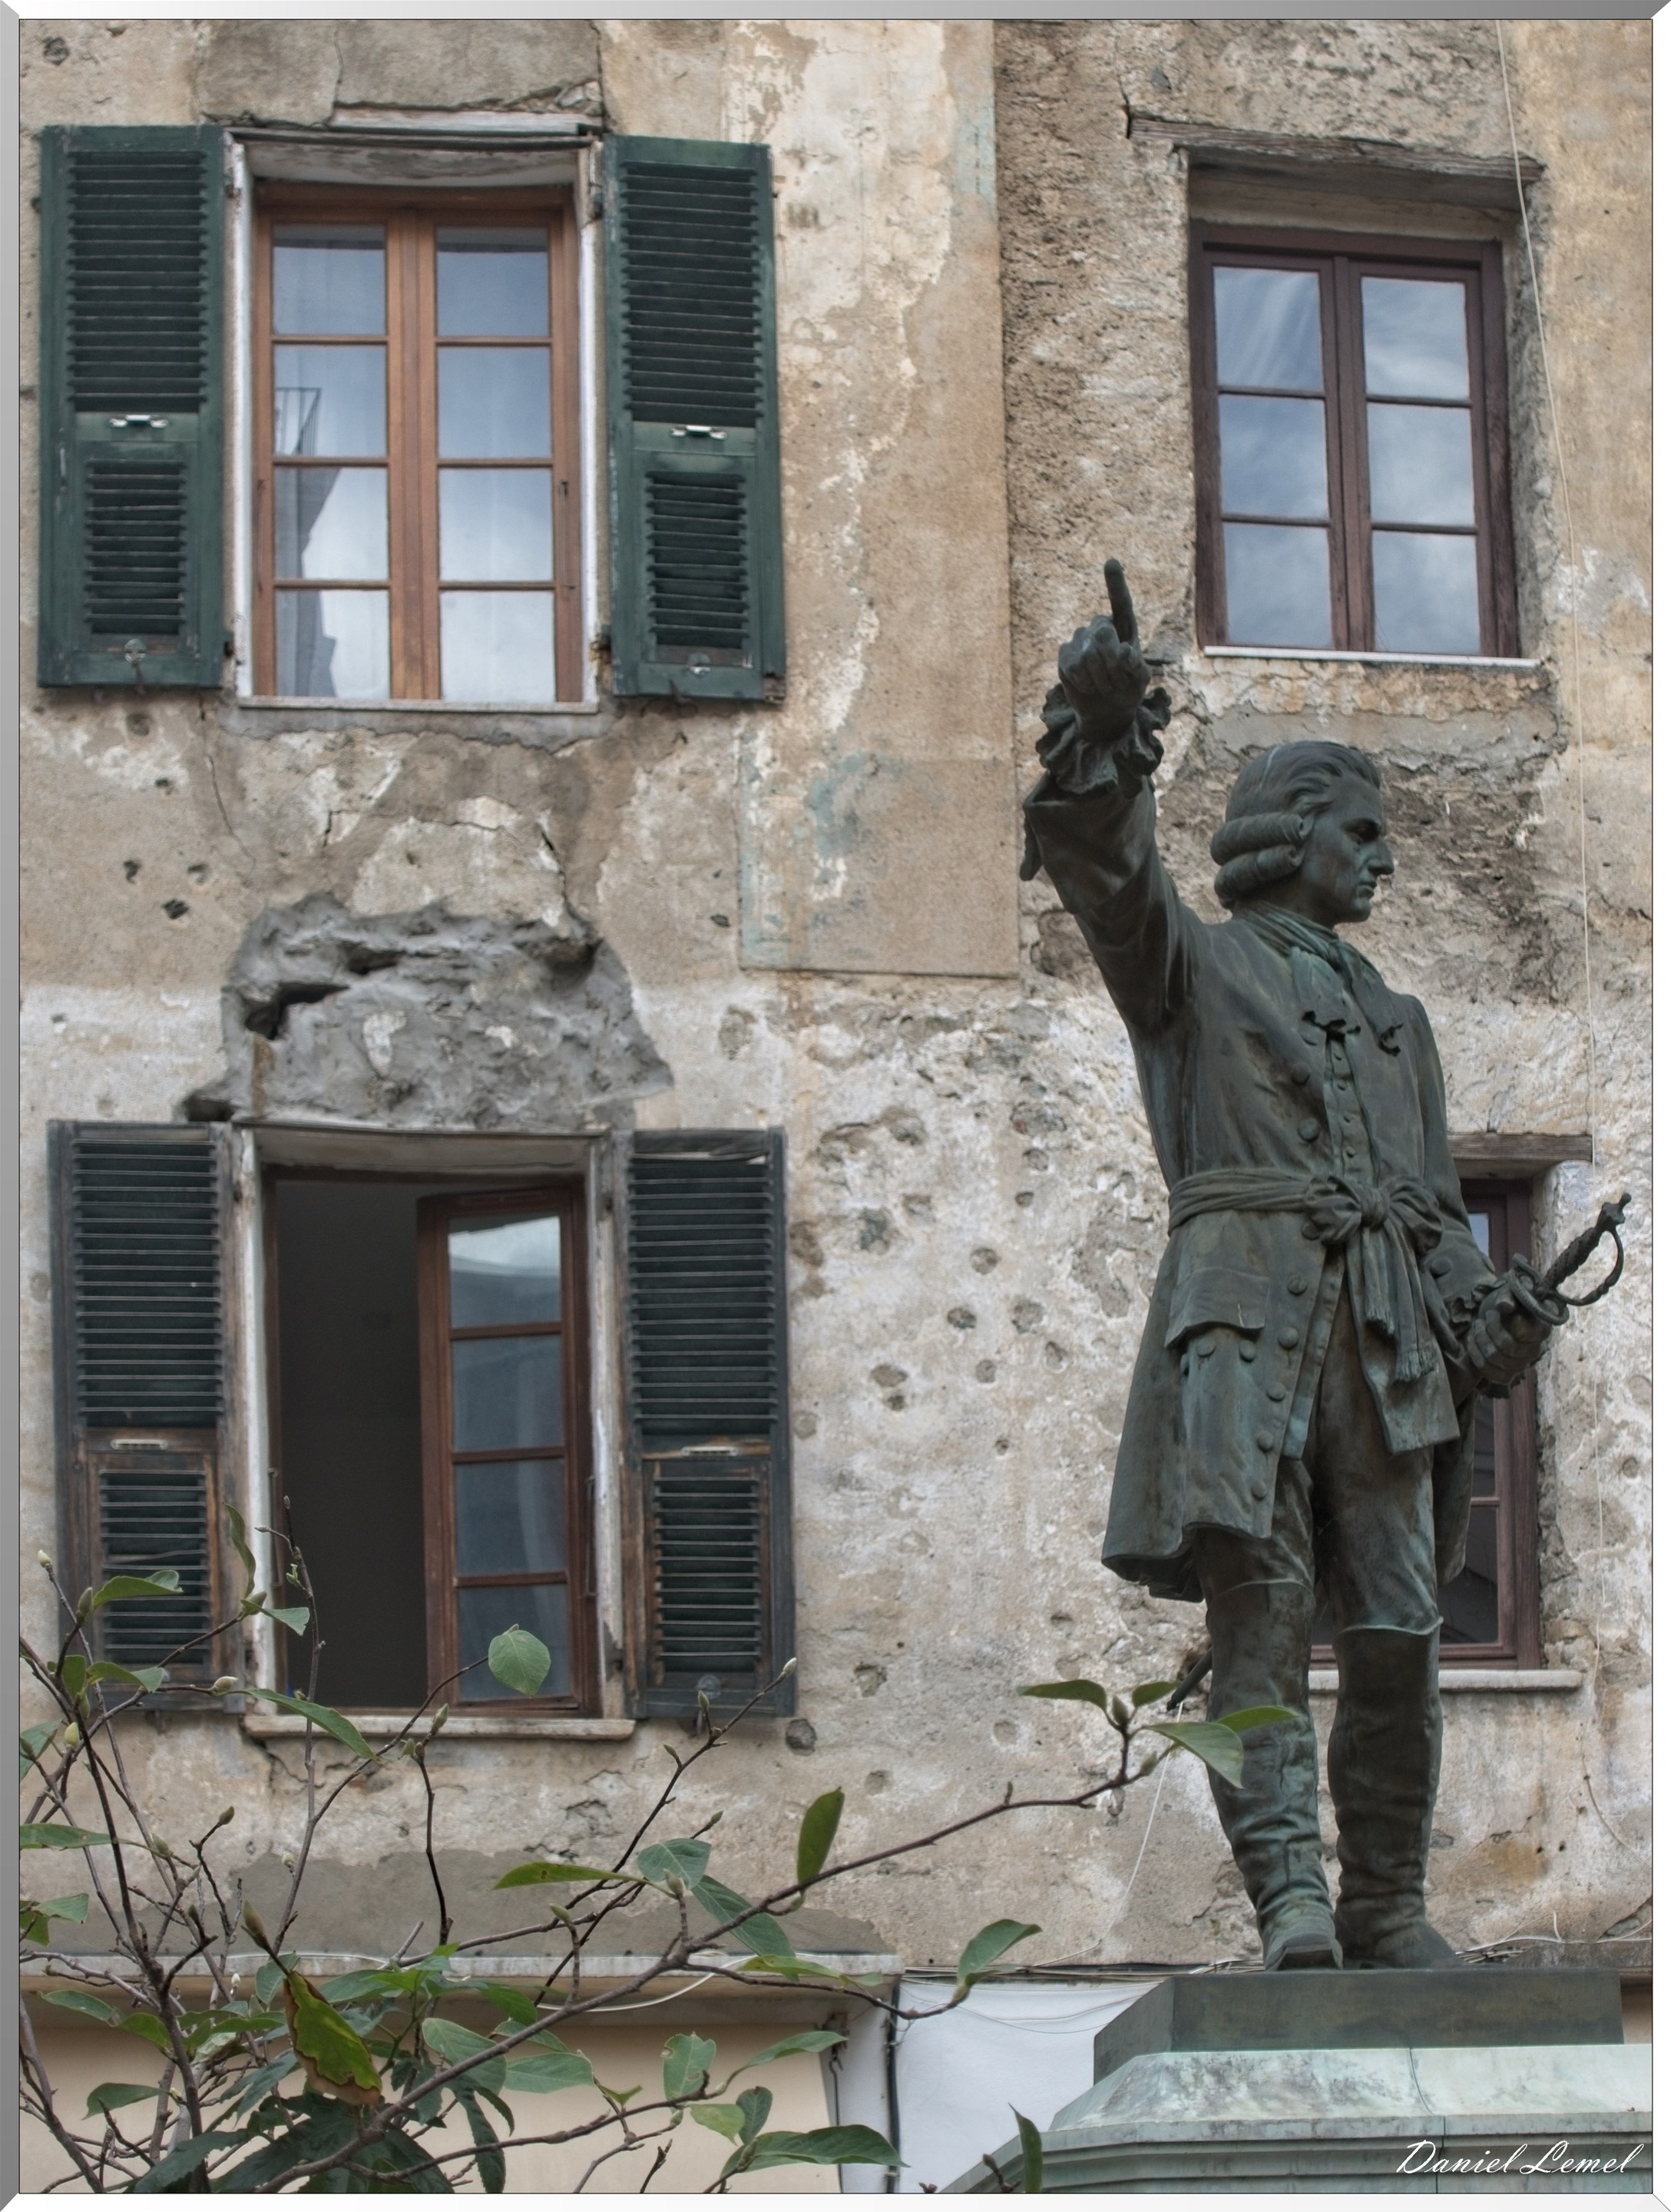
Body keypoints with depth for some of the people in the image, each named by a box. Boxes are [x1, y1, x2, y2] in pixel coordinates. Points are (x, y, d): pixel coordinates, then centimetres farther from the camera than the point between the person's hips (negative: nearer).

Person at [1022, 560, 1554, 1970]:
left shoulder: (1394, 1021, 29)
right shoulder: (1190, 967, 14)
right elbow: (1112, 878, -8)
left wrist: (1484, 1322, 4)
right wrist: (1103, 734, -28)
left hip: (1385, 1329, 5)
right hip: (1247, 1304, -5)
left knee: (1398, 1628, -1)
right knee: (1260, 1605, -17)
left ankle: (1388, 1907, 6)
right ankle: (1289, 1892, -23)